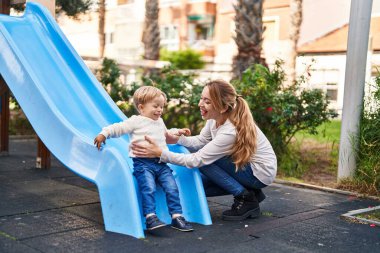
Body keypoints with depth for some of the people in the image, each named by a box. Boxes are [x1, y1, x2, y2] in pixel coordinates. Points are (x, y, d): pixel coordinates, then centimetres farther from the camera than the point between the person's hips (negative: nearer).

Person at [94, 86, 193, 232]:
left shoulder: (160, 122, 25)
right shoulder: (136, 121, 3)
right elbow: (118, 128, 0)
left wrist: (178, 132, 37)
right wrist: (104, 134, -12)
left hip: (161, 163, 6)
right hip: (143, 163, -6)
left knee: (172, 188, -7)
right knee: (149, 188, -26)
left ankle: (177, 217, -4)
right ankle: (150, 218, -26)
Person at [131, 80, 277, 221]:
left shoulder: (230, 132, -33)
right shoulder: (216, 118, -10)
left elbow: (196, 160, -31)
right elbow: (200, 141, 2)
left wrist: (160, 153, -34)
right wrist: (175, 139, -15)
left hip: (261, 172, -8)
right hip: (244, 164, 8)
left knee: (205, 160, -20)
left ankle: (245, 198, -9)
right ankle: (251, 193, 10)